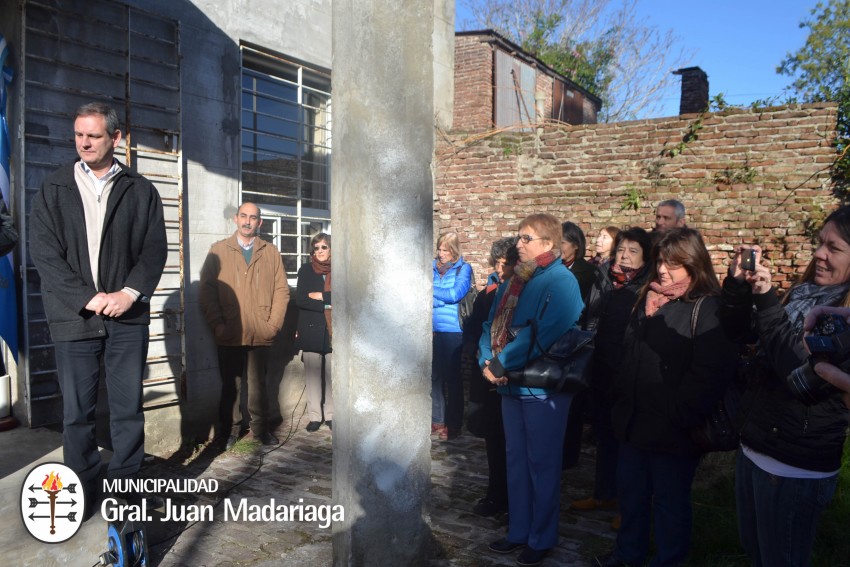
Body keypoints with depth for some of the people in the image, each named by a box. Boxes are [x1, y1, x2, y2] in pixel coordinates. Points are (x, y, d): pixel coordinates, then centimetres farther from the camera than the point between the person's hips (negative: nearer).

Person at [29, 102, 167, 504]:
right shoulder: (53, 189, 7)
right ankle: (82, 494, 20)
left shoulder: (140, 191, 7)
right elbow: (44, 254, -1)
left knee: (128, 409, 5)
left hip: (127, 317, 0)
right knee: (77, 412, 6)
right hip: (73, 318, 0)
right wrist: (87, 298, -11)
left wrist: (130, 293, -10)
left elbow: (155, 249, 4)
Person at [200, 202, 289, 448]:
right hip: (229, 335, -1)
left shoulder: (271, 252, 10)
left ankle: (260, 429, 19)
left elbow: (281, 290, 7)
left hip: (261, 335, 1)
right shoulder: (218, 250, 7)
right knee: (231, 386, 7)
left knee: (258, 385, 8)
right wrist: (217, 324, -7)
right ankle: (230, 432, 18)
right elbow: (207, 289, 1)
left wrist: (273, 323, -1)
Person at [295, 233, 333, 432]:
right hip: (311, 329, 1)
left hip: (334, 330, 0)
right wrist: (327, 305, -7)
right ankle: (315, 416, 10)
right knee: (312, 373, 1)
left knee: (333, 373, 0)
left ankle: (331, 415, 10)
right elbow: (299, 299, -1)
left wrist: (320, 296, -6)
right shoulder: (305, 270, 8)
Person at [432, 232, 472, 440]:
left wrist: (431, 290, -8)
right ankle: (436, 420, 21)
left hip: (452, 331, -4)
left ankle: (453, 424, 13)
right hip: (431, 329, 4)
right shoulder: (432, 267, 10)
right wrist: (444, 297, -9)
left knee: (452, 377, 4)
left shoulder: (464, 269, -1)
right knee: (434, 375, 9)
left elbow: (456, 294, -14)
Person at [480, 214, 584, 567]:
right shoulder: (514, 280, 11)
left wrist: (501, 364, -19)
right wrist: (487, 361, -7)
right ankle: (518, 530, 31)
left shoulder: (560, 282, -13)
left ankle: (542, 538, 22)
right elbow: (493, 324, 10)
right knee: (516, 459, 16)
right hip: (511, 383, 8)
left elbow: (544, 336, -23)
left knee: (542, 464, 5)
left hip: (543, 385, -7)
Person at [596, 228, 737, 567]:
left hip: (672, 430, -7)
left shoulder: (707, 309, -13)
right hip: (634, 421, 7)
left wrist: (678, 417, -21)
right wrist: (620, 401, 12)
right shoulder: (648, 299, 10)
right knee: (630, 492, 20)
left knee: (669, 501, 11)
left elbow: (709, 372, -23)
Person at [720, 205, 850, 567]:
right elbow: (741, 330, 10)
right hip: (753, 447, 7)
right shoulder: (803, 293, 4)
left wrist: (766, 300, -29)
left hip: (796, 468, -7)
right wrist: (738, 282, -7)